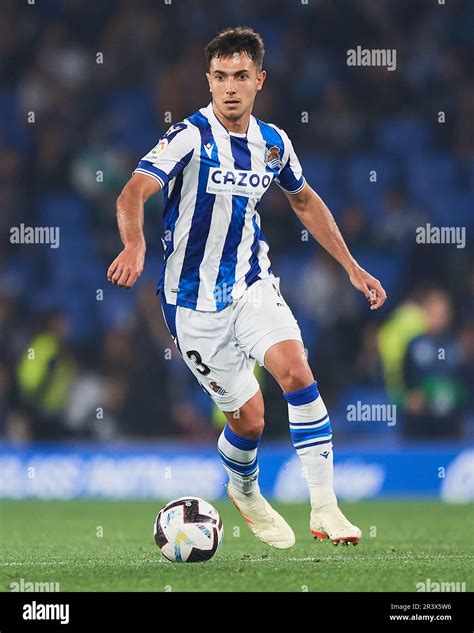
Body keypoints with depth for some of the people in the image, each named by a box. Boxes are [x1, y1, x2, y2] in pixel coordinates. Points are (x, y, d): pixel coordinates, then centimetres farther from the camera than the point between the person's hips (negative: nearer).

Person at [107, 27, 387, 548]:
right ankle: (244, 491, 35)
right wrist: (134, 246, -51)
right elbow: (133, 194, -30)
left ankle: (324, 506, -19)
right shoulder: (190, 136, -16)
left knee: (296, 371, -23)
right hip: (195, 300, -3)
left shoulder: (273, 143, 1)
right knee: (248, 420, 0)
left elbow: (304, 201, 21)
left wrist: (352, 268, 18)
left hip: (253, 285, 3)